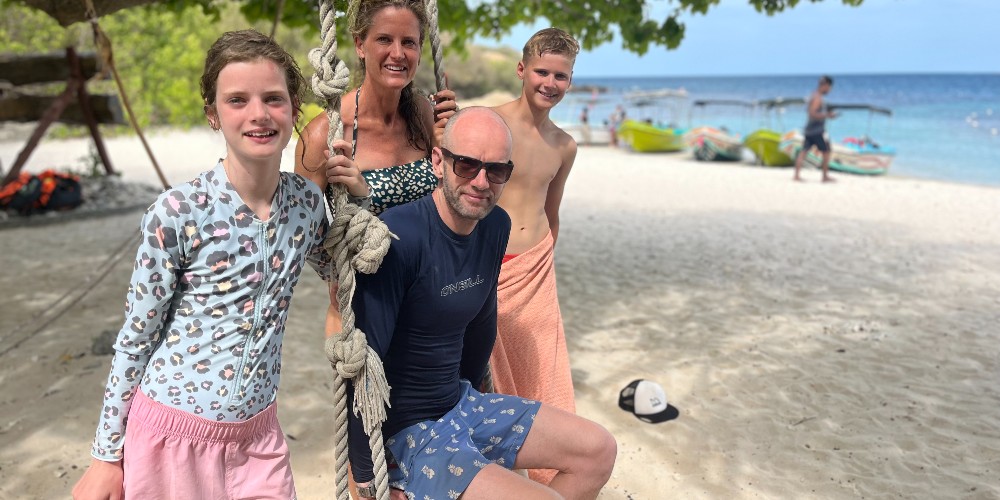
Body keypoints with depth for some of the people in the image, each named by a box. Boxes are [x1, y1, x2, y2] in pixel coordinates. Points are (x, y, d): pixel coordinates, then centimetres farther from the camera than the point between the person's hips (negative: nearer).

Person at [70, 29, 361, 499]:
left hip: (257, 431, 4)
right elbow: (134, 340, -8)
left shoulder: (306, 200, -5)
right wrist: (107, 454, -1)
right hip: (174, 431, -3)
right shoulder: (177, 212, -17)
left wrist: (357, 199, -5)